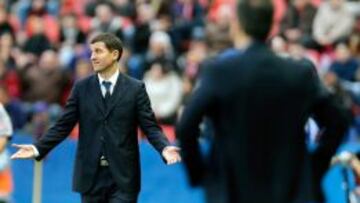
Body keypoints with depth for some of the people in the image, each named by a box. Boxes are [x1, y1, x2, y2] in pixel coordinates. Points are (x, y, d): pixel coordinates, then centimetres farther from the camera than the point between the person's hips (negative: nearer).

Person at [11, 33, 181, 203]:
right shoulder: (81, 88, 6)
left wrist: (164, 148, -22)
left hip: (122, 176, -2)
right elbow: (63, 126, 4)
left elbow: (150, 127, -2)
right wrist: (38, 149, -8)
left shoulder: (135, 88, 0)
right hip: (91, 175, 2)